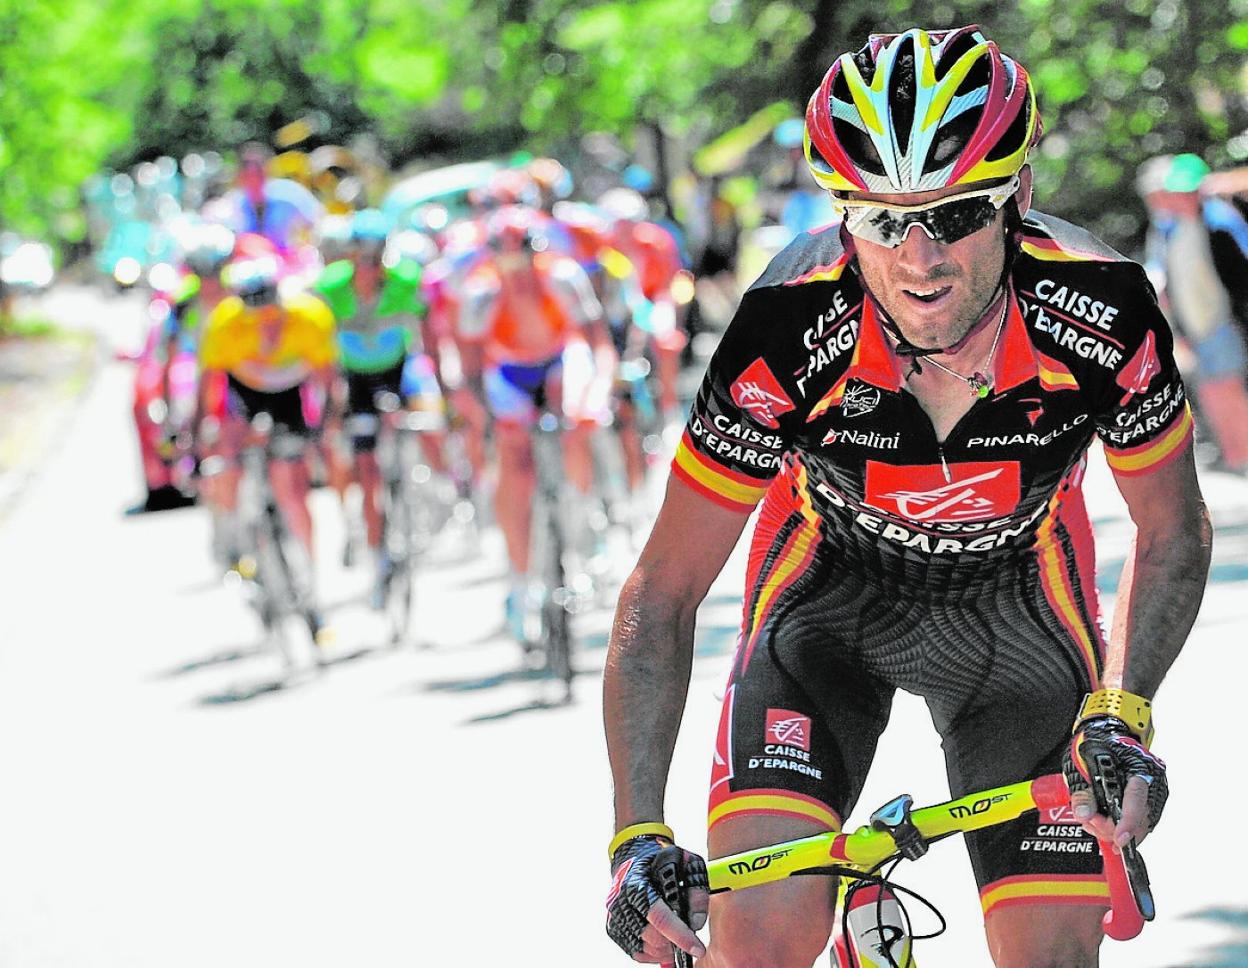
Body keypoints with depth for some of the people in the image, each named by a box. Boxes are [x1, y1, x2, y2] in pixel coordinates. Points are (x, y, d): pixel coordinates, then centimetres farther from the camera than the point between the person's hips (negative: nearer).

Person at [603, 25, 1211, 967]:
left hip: (1014, 598, 1)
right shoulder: (788, 332, -32)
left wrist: (1121, 714, -26)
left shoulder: (1102, 311, -30)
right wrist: (639, 838, -32)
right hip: (832, 591, -1)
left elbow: (1172, 533, -10)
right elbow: (662, 597, -23)